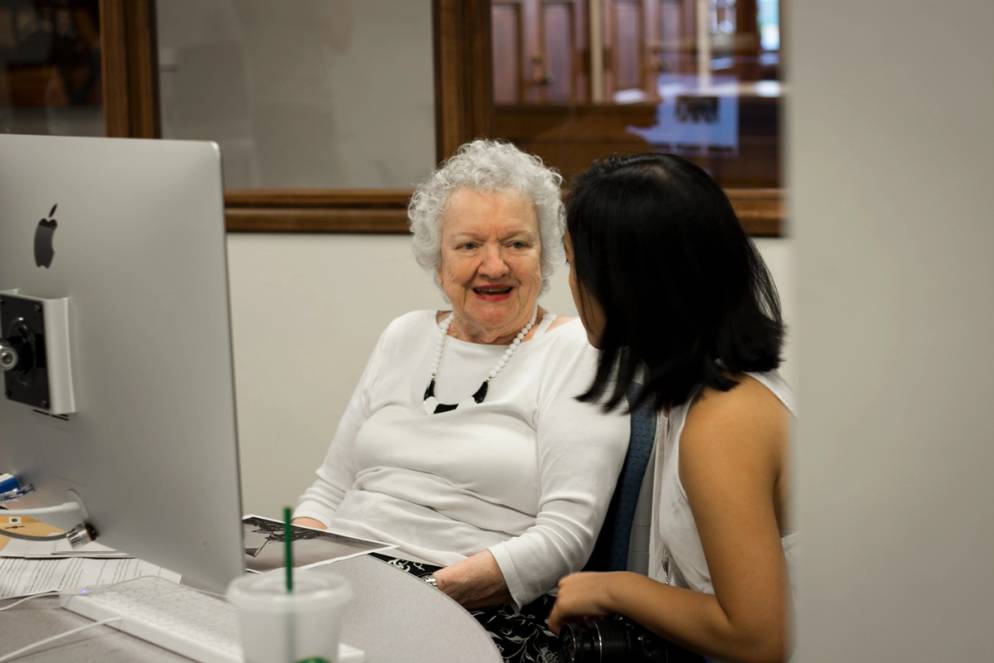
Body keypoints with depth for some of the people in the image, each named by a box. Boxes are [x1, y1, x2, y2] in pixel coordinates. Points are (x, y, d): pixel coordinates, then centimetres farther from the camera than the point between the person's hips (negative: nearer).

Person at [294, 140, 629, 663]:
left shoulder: (576, 353, 1)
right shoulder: (404, 338, 19)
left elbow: (566, 532, -10)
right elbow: (330, 487, 19)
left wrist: (443, 588, -22)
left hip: (482, 611, -5)